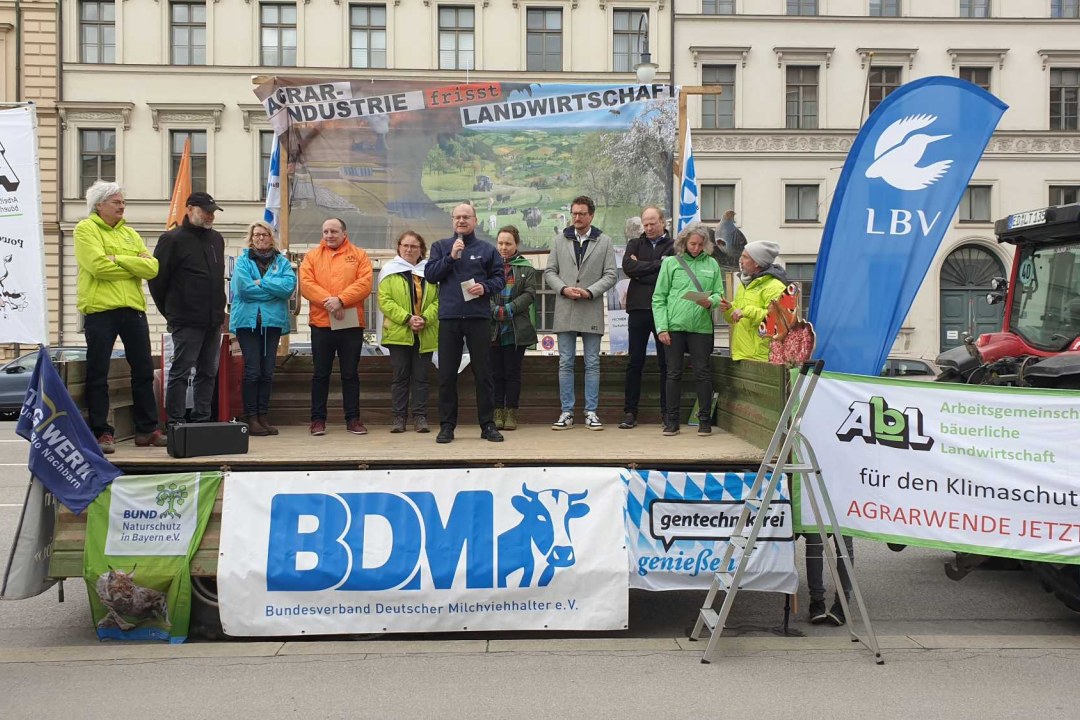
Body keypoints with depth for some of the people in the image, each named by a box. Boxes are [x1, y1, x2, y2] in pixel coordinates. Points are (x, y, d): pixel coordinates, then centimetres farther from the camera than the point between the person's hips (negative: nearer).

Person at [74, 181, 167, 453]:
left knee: (144, 372, 8)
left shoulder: (130, 233, 17)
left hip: (133, 310, 6)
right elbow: (99, 266, -15)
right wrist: (135, 267, -4)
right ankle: (101, 433, 8)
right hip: (100, 310, -5)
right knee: (98, 375, 0)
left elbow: (152, 267, 2)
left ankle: (147, 430, 17)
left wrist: (119, 259, -10)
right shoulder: (86, 229, 1)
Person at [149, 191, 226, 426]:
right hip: (186, 322, -7)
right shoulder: (173, 239, -6)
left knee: (209, 372, 10)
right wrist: (170, 312, 0)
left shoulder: (217, 239, 15)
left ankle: (202, 420, 19)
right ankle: (175, 424, 1)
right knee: (180, 373, -4)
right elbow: (157, 277, -6)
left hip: (214, 321, 7)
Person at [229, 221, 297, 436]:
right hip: (247, 320, -2)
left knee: (268, 371, 5)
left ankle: (264, 416, 13)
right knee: (252, 370, -5)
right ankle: (251, 417, 2)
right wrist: (274, 289, -6)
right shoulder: (243, 261, 5)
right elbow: (243, 287, -11)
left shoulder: (282, 261, 10)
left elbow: (289, 285, -8)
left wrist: (261, 283, -11)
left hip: (273, 321, 2)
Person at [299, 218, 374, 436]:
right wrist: (327, 300, -17)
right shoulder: (312, 257, 10)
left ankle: (353, 418, 14)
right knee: (320, 374, 6)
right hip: (320, 323, 1)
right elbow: (306, 284, -3)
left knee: (350, 374, 6)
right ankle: (318, 419, 13)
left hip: (352, 323, -1)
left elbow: (364, 283, -6)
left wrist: (341, 300, -17)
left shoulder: (359, 255, 7)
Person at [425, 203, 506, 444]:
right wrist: (451, 257, -8)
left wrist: (486, 287, -10)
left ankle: (487, 424, 10)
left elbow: (499, 278, 9)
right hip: (449, 317, 1)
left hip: (479, 317, 0)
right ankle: (446, 425, 11)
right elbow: (430, 274, 2)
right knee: (447, 374, 3)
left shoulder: (487, 249, 10)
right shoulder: (441, 247, 12)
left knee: (483, 372, 2)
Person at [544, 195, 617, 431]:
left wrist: (590, 292, -12)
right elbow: (549, 271, 8)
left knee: (592, 364, 4)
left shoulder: (604, 242, 5)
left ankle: (591, 412, 10)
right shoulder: (559, 241, 10)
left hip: (591, 312, -1)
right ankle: (566, 412, 11)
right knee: (565, 363, 4)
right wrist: (563, 289, -10)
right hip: (565, 311, 1)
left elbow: (611, 275, 2)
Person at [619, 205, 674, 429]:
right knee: (635, 363, 4)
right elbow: (628, 266, -5)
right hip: (638, 309, 2)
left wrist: (640, 271, -5)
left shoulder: (674, 246, 5)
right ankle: (630, 412, 8)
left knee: (666, 363, 3)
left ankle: (668, 412, 11)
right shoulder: (635, 244, 14)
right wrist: (655, 265, -9)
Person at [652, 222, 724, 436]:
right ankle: (671, 421, 12)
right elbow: (659, 298, 3)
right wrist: (661, 327, -6)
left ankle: (705, 420, 13)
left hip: (701, 326, 1)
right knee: (674, 373, 4)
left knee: (703, 372, 3)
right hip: (674, 326, -1)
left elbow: (719, 294, 12)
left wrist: (711, 301, -12)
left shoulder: (712, 264, 10)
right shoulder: (670, 263, 6)